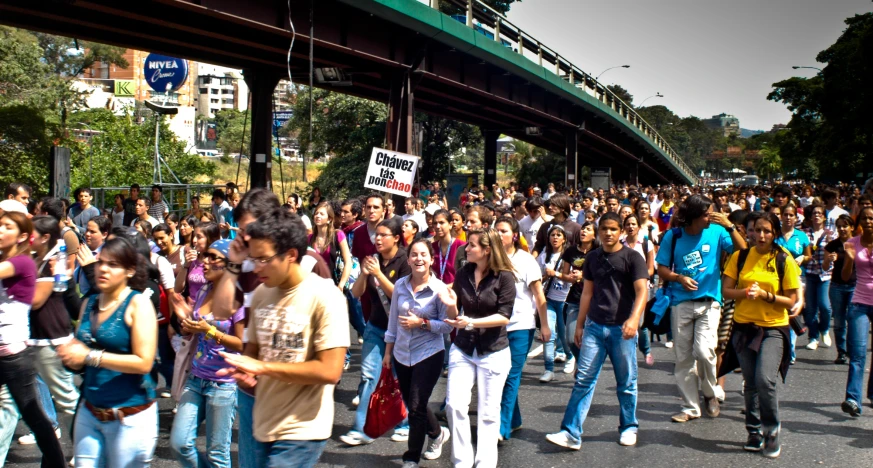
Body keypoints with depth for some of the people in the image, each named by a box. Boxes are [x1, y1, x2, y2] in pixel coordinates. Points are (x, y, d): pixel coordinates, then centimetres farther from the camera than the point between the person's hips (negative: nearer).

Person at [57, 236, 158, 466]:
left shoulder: (138, 304, -12)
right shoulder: (89, 303, 6)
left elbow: (144, 363, -19)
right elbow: (79, 350, 16)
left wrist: (90, 356, -19)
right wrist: (70, 355, -8)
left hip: (130, 416, -5)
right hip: (89, 411, 6)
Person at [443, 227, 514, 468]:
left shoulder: (504, 277, -12)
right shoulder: (464, 273, 0)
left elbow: (504, 317, -17)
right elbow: (454, 315, 4)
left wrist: (472, 322, -27)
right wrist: (451, 305, -18)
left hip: (494, 353, -3)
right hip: (462, 349, 3)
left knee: (488, 412, 6)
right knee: (455, 405, -6)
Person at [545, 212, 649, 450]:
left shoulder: (632, 257, -5)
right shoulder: (592, 257, 8)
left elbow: (642, 290, -15)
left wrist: (634, 318, -31)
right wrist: (580, 325, 13)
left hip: (621, 329, -3)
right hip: (594, 326, 3)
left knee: (626, 383, 9)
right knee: (583, 380, -1)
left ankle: (629, 428, 27)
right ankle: (571, 433, -1)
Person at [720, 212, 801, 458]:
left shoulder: (784, 261, -5)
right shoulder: (740, 256, 1)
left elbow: (791, 300, -5)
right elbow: (726, 290, 0)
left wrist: (764, 294, -19)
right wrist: (745, 292, -19)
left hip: (773, 328, -2)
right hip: (743, 327, 3)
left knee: (765, 381, -16)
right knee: (750, 383, 9)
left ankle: (772, 430, 6)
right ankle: (755, 432, 25)